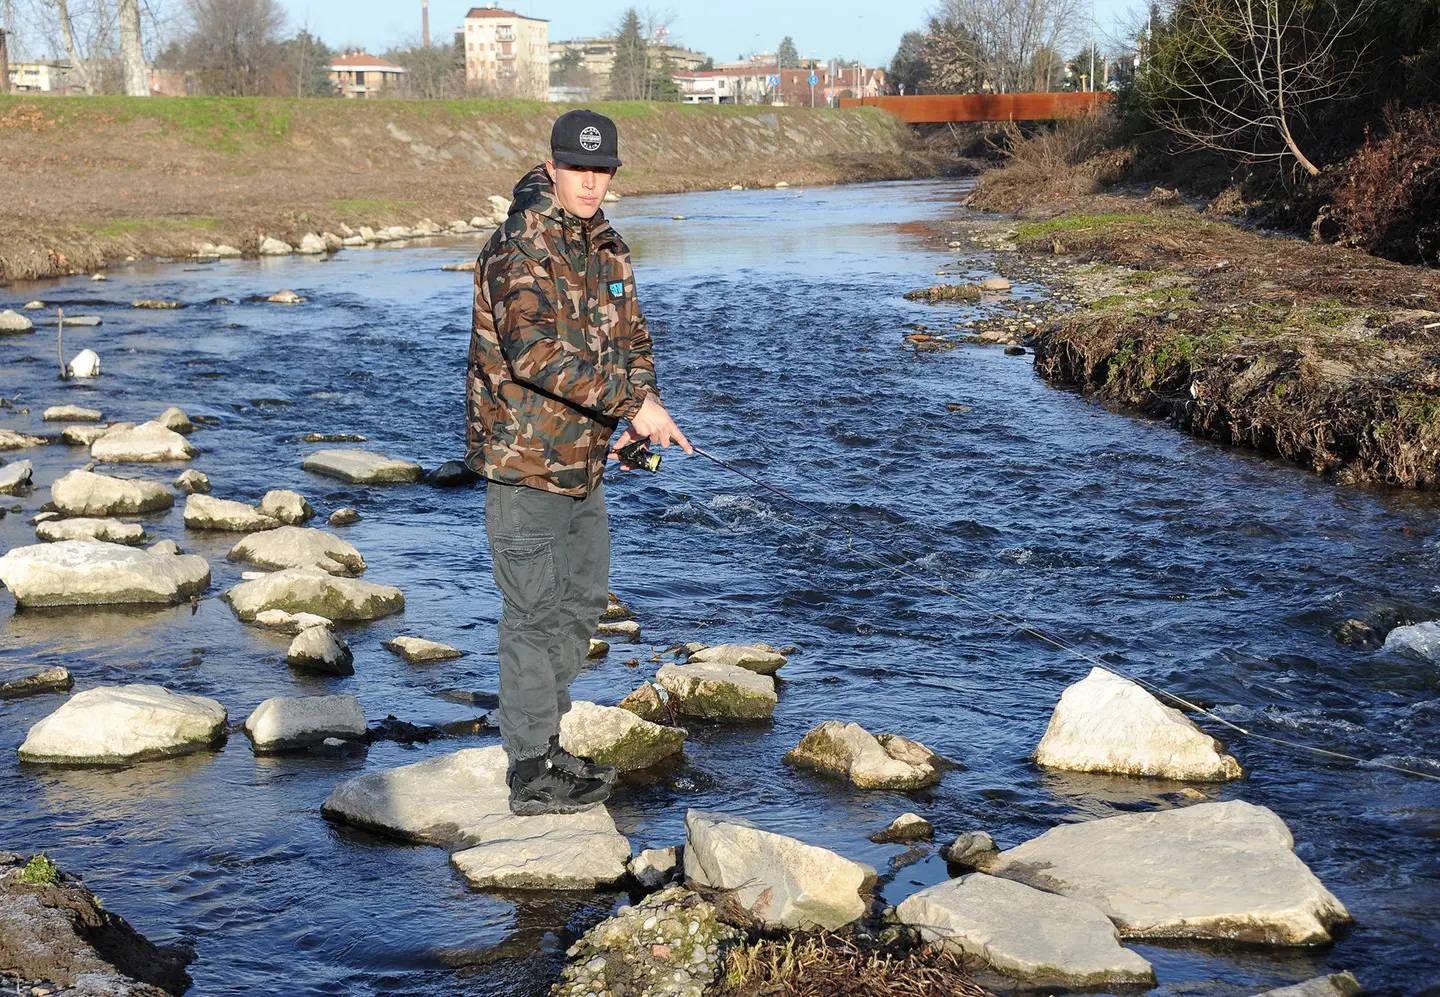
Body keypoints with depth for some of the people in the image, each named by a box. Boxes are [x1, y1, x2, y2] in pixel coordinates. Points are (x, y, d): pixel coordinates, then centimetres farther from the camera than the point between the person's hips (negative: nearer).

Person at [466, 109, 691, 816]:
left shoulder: (606, 248, 10)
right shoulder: (520, 249, -19)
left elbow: (630, 338, 14)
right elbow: (537, 351, -31)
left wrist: (636, 416, -4)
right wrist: (634, 402, -33)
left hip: (582, 459, 9)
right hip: (524, 461, -9)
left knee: (582, 599, 18)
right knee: (535, 614, -4)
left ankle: (544, 744, 32)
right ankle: (531, 776, 6)